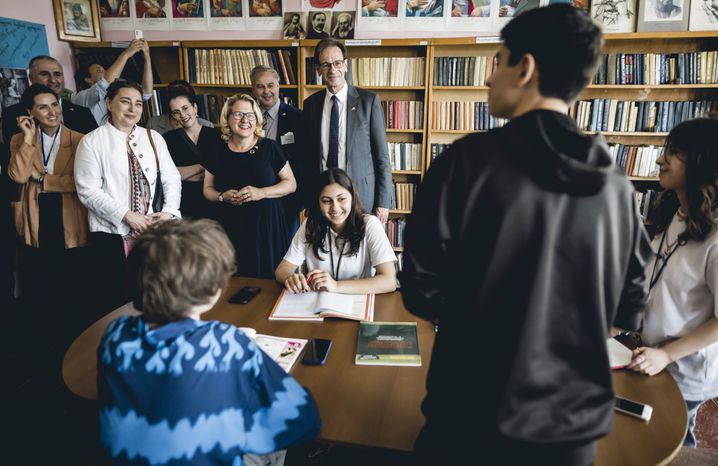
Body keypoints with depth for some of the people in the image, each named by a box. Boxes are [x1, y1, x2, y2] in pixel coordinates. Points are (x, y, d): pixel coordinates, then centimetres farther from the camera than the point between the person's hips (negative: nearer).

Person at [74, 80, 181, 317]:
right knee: (114, 302, 4)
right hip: (111, 234, -3)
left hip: (152, 230, 3)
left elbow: (171, 178, 6)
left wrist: (169, 211, -10)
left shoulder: (154, 138, 11)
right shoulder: (92, 142, -1)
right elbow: (88, 191, -8)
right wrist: (126, 215, -15)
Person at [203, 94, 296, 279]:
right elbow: (208, 189, 14)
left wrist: (262, 192, -15)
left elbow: (291, 183, 0)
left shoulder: (269, 148, -1)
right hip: (231, 229, 2)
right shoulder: (218, 152, 6)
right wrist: (223, 196, -8)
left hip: (266, 225, -1)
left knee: (268, 279, 0)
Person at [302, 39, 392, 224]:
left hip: (362, 195, -2)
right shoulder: (311, 104, 6)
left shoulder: (369, 100, -4)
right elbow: (309, 156, 11)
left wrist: (383, 202, -7)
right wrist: (309, 201, 8)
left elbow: (382, 156, -4)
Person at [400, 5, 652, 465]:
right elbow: (629, 312, 6)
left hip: (476, 413, -3)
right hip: (576, 420, 4)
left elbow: (421, 292, -12)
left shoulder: (471, 159, -16)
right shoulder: (617, 186, -4)